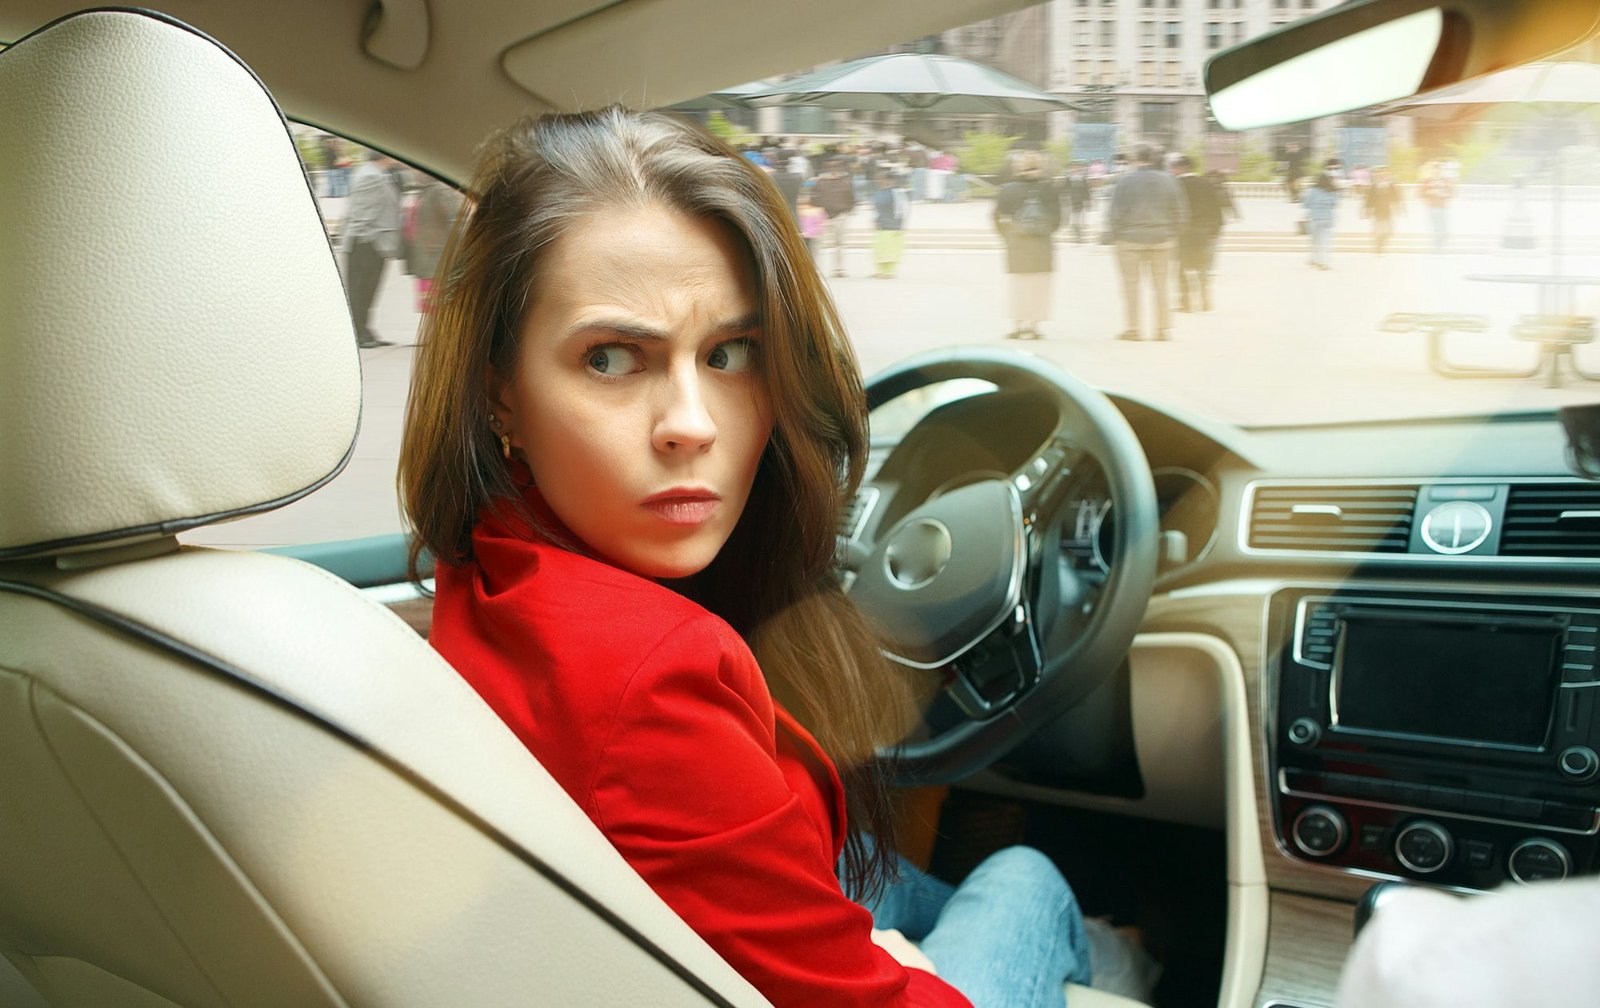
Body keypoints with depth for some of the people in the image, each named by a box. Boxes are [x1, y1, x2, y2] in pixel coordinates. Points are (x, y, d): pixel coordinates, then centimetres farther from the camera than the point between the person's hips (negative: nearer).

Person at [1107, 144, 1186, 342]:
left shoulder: (1124, 180, -8)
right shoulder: (1168, 180, 3)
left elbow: (1115, 213, -9)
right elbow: (1179, 212, 5)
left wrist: (1115, 236, 3)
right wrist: (1171, 233, 17)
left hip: (1130, 239, -3)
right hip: (1161, 239, 3)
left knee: (1131, 285, 5)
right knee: (1160, 285, 10)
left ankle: (1133, 329, 4)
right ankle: (1163, 328, 9)